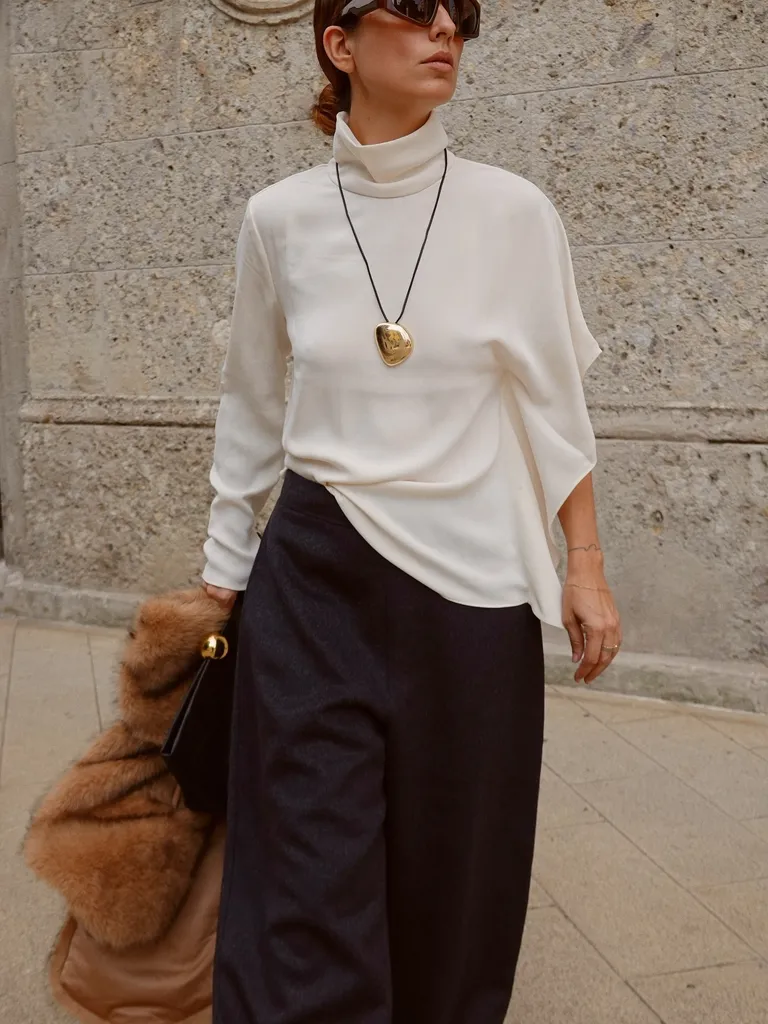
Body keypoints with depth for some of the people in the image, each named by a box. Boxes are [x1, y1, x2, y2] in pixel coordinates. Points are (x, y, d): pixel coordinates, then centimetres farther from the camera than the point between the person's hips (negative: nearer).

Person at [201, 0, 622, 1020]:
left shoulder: (514, 211, -2)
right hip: (312, 583, 0)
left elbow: (555, 402, 4)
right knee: (309, 887, 0)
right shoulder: (278, 218, 1)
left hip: (471, 585, 0)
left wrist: (586, 567, 2)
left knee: (455, 875, 11)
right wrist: (223, 571, 13)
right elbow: (251, 409, 10)